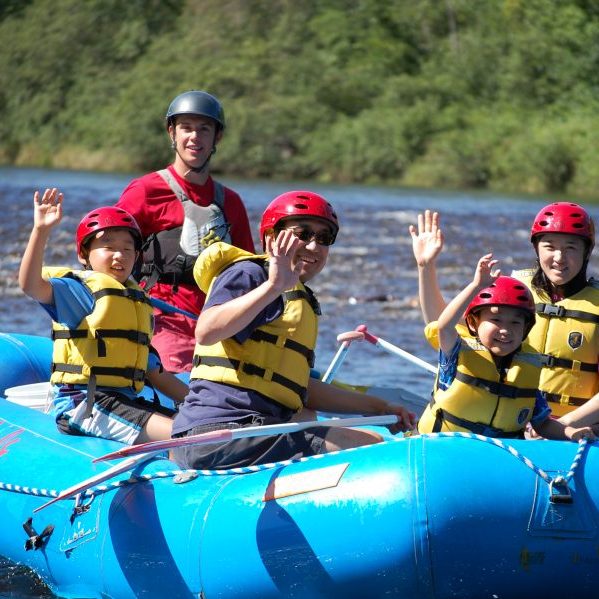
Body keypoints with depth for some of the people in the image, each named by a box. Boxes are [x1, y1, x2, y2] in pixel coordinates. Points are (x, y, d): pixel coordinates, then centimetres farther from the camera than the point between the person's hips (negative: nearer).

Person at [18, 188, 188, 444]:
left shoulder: (140, 303, 23)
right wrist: (41, 231, -31)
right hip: (81, 403, -8)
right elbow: (30, 285, -21)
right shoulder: (79, 290, 0)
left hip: (125, 401, 8)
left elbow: (155, 373, 26)